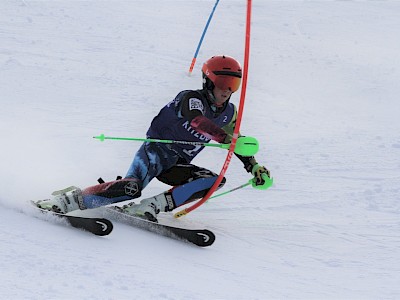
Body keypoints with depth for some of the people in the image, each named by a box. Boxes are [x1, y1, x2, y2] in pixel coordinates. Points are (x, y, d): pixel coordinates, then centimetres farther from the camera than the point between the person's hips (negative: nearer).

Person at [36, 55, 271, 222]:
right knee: (133, 188, -34)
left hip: (177, 166, 8)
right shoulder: (191, 98, -15)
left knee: (216, 181, -17)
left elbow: (235, 141, 26)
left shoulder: (228, 113, 8)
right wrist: (229, 138, -50)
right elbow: (198, 121, -38)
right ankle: (75, 199, -20)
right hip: (156, 151, -8)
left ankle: (156, 205, -25)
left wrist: (255, 167, 14)